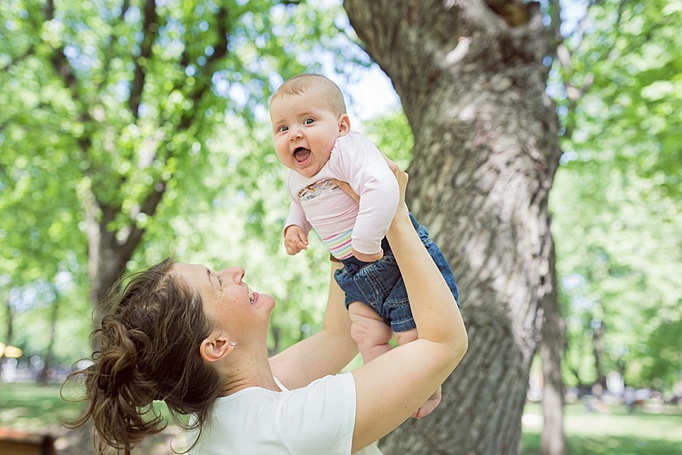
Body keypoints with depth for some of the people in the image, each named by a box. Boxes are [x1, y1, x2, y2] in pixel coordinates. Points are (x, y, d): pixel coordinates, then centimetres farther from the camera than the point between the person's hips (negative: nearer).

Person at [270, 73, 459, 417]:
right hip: (356, 271, 8)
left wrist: (366, 242, -36)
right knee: (366, 335, 4)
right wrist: (294, 225, 8)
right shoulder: (295, 178, 5)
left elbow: (383, 188, -41)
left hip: (399, 257, -8)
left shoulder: (348, 150, -24)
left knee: (413, 335, 1)